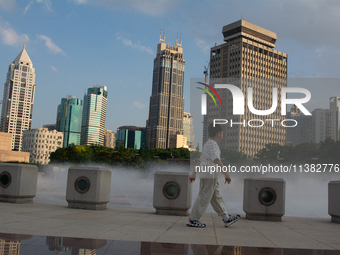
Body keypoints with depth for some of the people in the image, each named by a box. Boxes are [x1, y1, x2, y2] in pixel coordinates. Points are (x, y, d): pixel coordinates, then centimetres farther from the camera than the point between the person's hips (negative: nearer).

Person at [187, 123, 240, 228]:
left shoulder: (208, 144, 19)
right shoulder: (212, 144, -12)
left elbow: (200, 160, 22)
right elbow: (216, 159, -24)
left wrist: (194, 173, 24)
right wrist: (225, 172, -26)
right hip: (209, 172, -11)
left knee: (216, 196, 12)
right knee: (204, 197, -7)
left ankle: (226, 219, 17)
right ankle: (193, 220, -3)